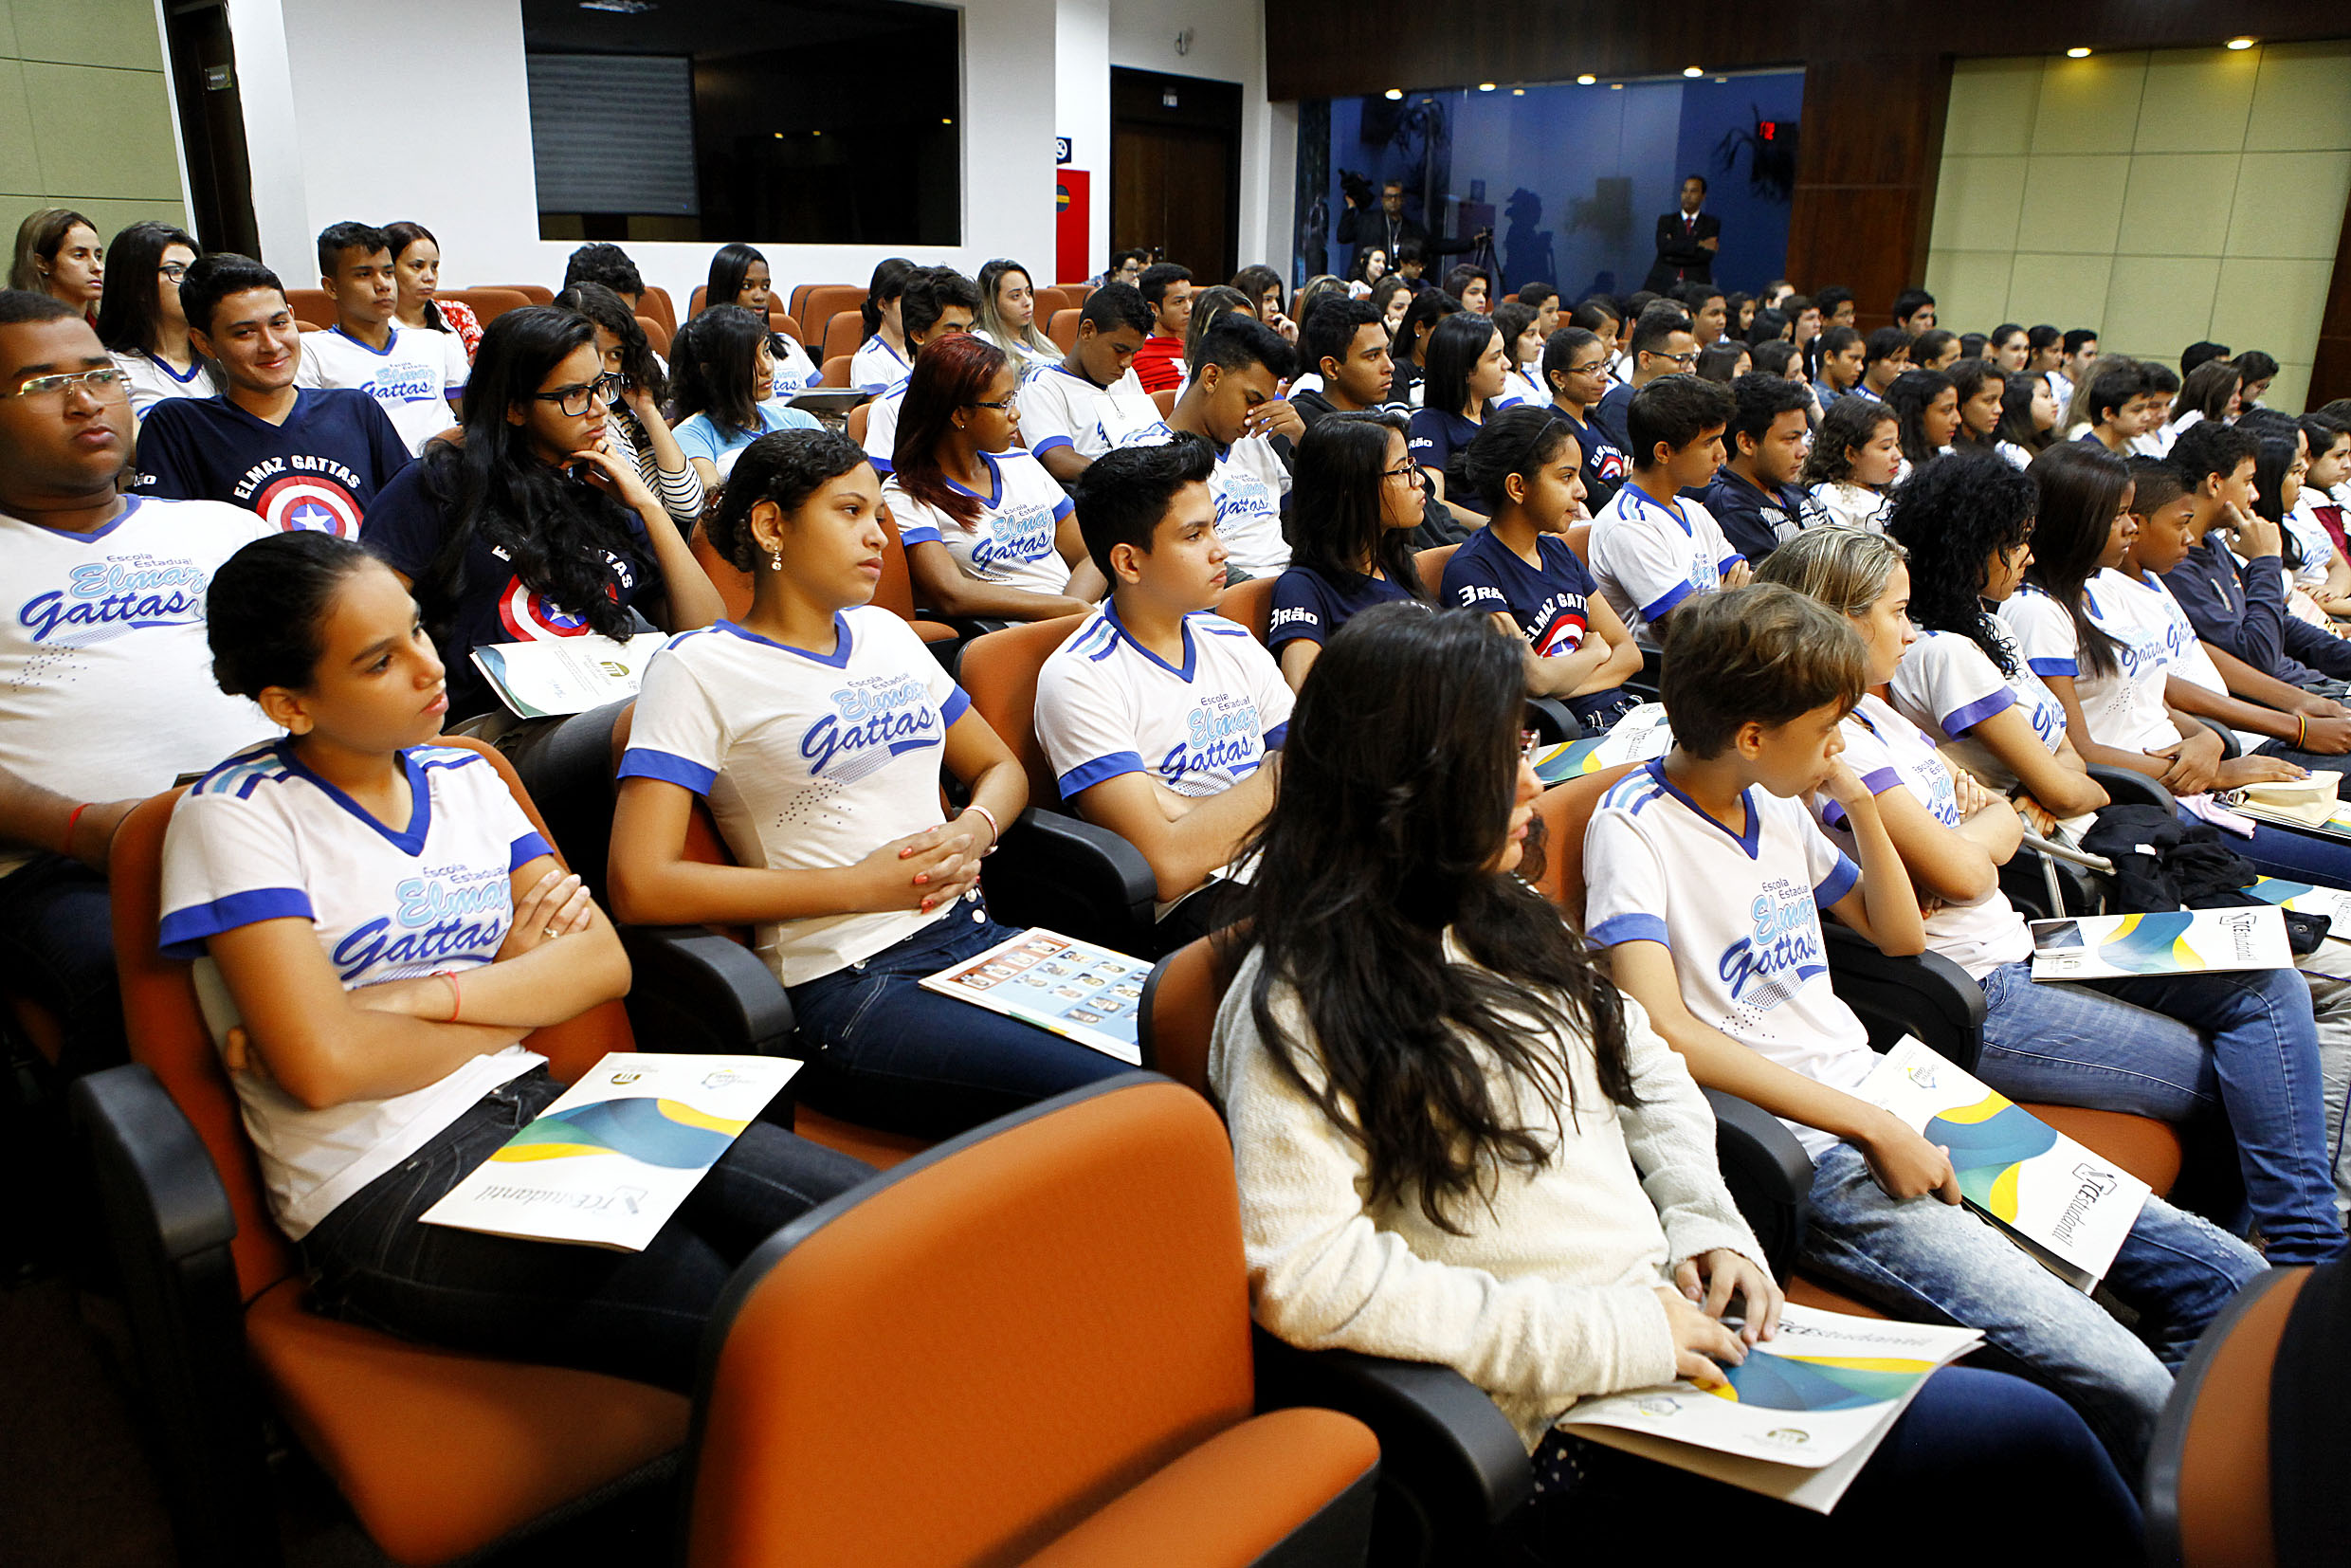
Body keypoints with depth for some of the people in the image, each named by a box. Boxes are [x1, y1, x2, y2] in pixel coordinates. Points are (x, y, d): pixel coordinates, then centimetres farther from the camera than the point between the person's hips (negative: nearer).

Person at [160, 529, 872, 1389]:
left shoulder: (465, 778, 13)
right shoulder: (235, 814, -5)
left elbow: (605, 962, 4)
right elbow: (323, 1064, -17)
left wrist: (417, 999, -11)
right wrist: (513, 1000, -1)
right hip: (386, 1190, -6)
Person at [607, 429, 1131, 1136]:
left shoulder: (884, 632, 19)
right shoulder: (699, 667, -1)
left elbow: (1000, 767, 26)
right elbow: (640, 886, -11)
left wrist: (973, 830, 1)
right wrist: (860, 885, -12)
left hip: (974, 935, 7)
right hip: (846, 988, -7)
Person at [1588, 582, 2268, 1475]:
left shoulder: (1780, 807, 14)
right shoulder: (1633, 827, -11)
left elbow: (1900, 934, 26)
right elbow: (1664, 1031, -23)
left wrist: (1860, 803, 10)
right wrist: (1873, 1128, -20)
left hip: (1896, 1102, 8)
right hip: (1804, 1153, -8)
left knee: (2231, 1280, 1)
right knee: (2118, 1386, -21)